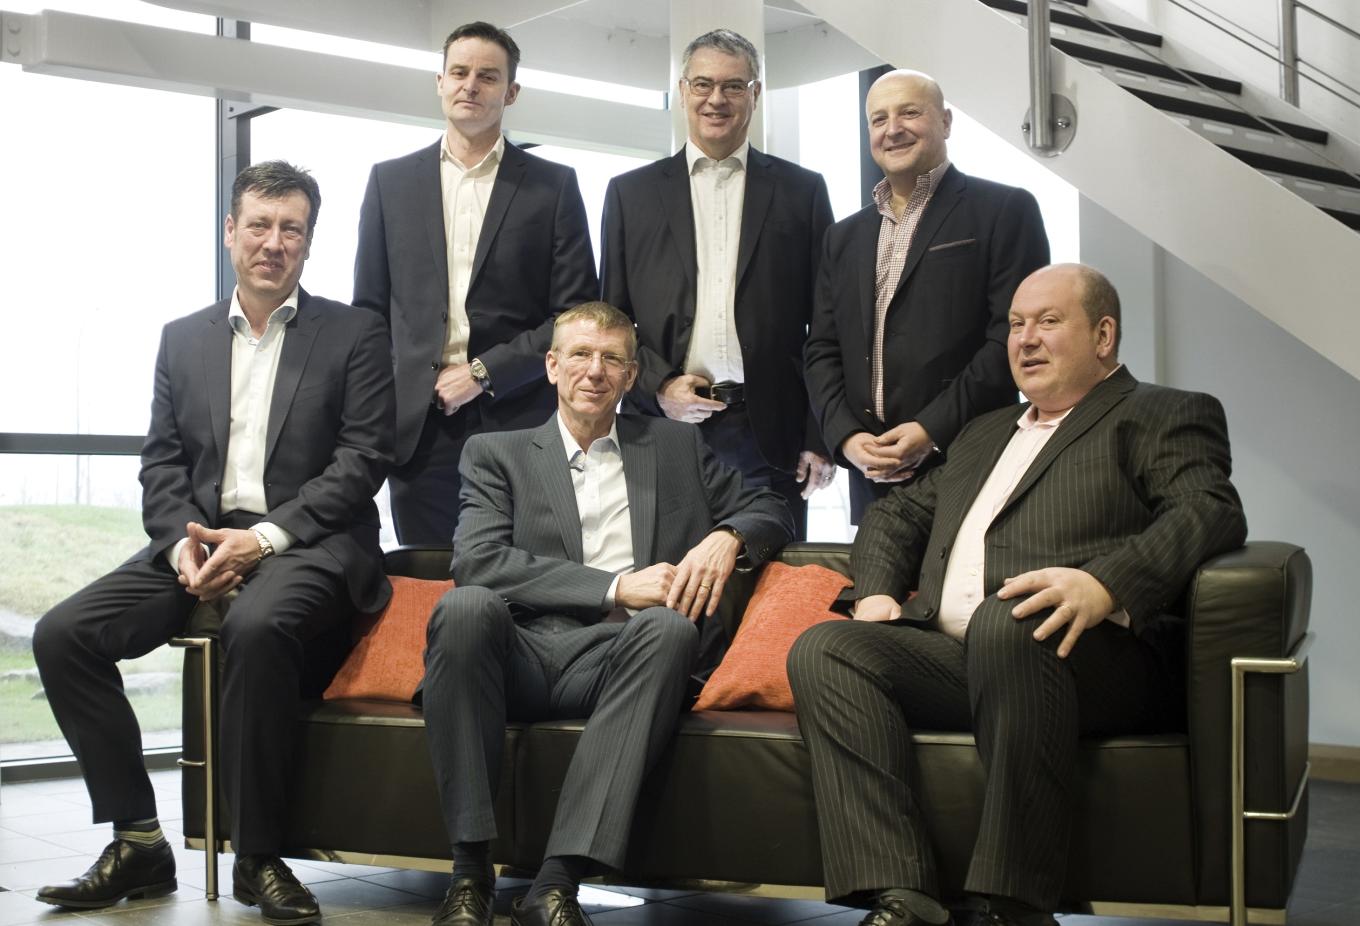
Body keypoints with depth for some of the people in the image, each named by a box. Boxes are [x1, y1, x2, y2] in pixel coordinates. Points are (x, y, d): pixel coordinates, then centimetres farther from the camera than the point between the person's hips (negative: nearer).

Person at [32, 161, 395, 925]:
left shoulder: (355, 334, 4)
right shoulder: (184, 339, 17)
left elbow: (363, 461, -5)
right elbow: (162, 461, 12)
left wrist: (262, 537, -15)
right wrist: (184, 543, -9)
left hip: (308, 545, -5)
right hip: (199, 540, 5)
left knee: (256, 627, -38)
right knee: (62, 634, -16)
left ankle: (259, 857, -22)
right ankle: (138, 843, -7)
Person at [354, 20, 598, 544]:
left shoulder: (553, 186, 5)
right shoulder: (391, 181, 12)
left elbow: (576, 315, 1)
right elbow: (370, 306, 13)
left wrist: (484, 373, -8)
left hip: (519, 424, -2)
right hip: (416, 426, 2)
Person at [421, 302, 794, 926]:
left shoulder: (676, 446, 24)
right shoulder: (496, 454, 16)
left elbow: (772, 511, 26)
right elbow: (475, 560, -1)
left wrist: (726, 538, 0)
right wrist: (615, 587, -10)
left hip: (617, 657, 1)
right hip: (519, 652, -1)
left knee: (668, 626, -34)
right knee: (466, 606, -33)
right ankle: (470, 869, -29)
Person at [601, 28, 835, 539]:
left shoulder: (802, 190, 10)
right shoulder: (630, 192, 12)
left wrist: (821, 438, 1)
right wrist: (657, 386, -6)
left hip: (771, 435, 0)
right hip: (664, 425, 1)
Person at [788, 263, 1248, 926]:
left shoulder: (1166, 416, 12)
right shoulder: (985, 434, 34)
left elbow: (1211, 513, -6)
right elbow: (897, 513, 35)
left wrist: (1105, 584, -25)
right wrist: (876, 591, 12)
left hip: (1087, 652, -6)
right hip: (951, 657, 7)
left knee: (1004, 620, -38)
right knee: (824, 651, -19)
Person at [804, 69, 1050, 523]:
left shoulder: (1005, 210, 1)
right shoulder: (844, 236, 19)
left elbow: (1015, 335, -7)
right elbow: (822, 350, 15)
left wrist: (932, 430, -14)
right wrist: (846, 436, -3)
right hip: (870, 475, 5)